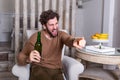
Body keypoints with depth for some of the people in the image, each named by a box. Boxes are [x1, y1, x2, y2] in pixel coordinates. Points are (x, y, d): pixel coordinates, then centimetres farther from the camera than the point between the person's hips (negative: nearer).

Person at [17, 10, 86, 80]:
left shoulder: (61, 35, 4)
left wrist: (75, 41, -45)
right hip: (39, 69, -2)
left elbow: (69, 39, -20)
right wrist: (28, 59, -30)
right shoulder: (35, 37, -4)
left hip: (56, 71, 2)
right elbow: (20, 58, -5)